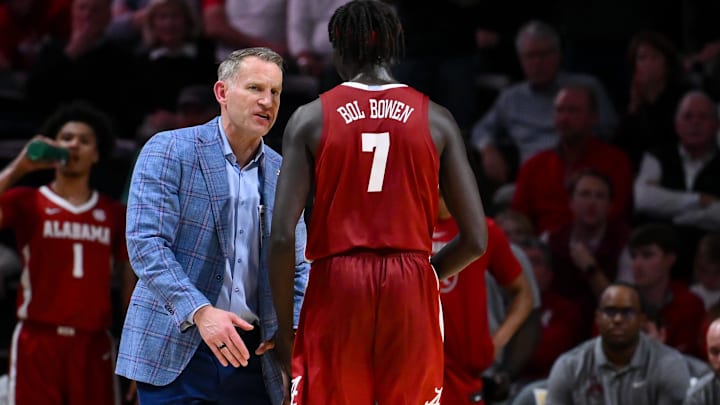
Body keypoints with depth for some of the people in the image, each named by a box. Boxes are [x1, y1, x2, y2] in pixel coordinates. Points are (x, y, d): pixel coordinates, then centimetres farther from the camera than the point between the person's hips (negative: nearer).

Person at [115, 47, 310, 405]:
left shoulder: (282, 173, 12)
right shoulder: (168, 151, -2)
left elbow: (297, 267, 18)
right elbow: (145, 243, -12)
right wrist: (200, 312, -24)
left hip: (252, 352, 4)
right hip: (176, 353, -4)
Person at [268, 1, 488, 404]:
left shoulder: (312, 118, 0)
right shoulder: (436, 120, 3)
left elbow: (282, 237, -7)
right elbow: (476, 239, 1)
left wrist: (285, 327, 2)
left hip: (336, 290, -1)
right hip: (411, 295, 1)